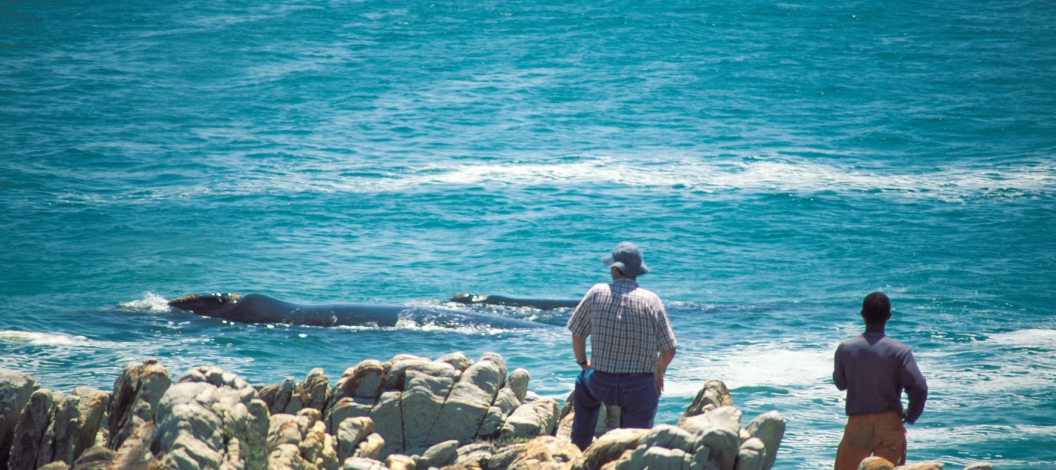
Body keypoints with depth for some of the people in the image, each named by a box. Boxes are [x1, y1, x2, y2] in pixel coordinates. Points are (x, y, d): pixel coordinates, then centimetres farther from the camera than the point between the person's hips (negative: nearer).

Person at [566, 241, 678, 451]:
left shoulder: (597, 293, -5)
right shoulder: (651, 300, -7)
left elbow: (577, 334, 6)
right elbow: (669, 349, -5)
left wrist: (583, 363, 25)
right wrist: (659, 373, 16)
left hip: (601, 385, 2)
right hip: (639, 390, -2)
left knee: (584, 383, 37)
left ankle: (579, 449, 40)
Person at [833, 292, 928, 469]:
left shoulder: (845, 349, -3)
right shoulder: (899, 351, -9)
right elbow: (919, 388, -15)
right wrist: (910, 416, 1)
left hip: (857, 425, 1)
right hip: (889, 425, -1)